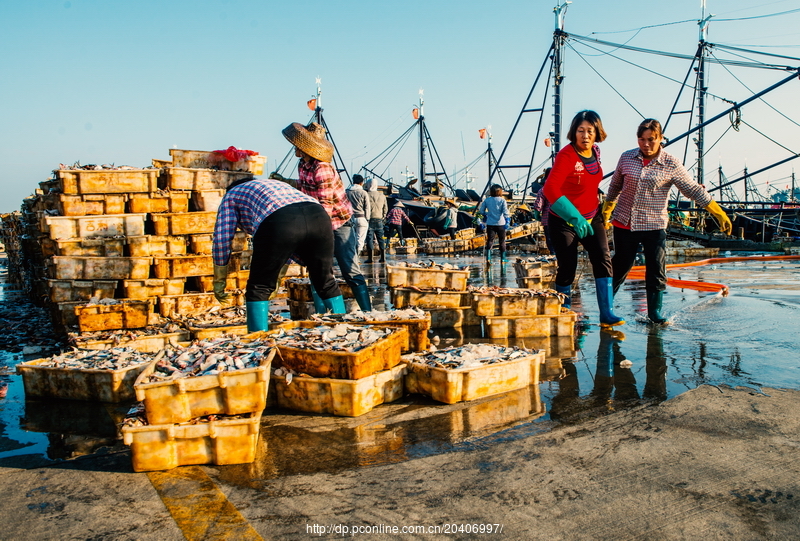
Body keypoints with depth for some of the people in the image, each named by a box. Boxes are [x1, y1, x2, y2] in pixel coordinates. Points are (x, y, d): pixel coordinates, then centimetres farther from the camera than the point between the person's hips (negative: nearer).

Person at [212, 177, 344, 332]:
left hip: (280, 223, -5)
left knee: (259, 288, 10)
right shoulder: (276, 184, 45)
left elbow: (222, 238, 20)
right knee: (327, 282, 19)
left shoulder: (232, 194, 31)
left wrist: (219, 280, 28)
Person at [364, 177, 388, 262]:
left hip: (369, 219, -4)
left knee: (369, 238, -1)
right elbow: (386, 208, 13)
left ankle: (370, 258, -4)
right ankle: (383, 257, 10)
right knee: (380, 238, 10)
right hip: (379, 219, 4)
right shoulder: (382, 196, 8)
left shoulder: (367, 195, -7)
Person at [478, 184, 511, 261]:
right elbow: (505, 211, -14)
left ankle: (488, 256, -1)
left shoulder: (487, 200, 1)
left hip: (490, 223, 2)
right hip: (500, 223, -2)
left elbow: (481, 211, 5)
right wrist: (508, 221, -12)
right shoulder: (502, 200, -6)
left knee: (490, 240, 7)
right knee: (502, 241, 8)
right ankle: (503, 257, 13)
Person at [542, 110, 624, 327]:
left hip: (592, 217, 6)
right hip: (564, 220, -6)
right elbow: (550, 188, -34)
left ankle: (607, 313, -3)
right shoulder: (566, 156, -21)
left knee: (603, 260, -5)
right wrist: (575, 217, -39)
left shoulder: (595, 152, 2)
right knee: (567, 268, -1)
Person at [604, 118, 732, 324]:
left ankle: (654, 312, 15)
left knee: (656, 270, 0)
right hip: (623, 223, 1)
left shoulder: (671, 164, -6)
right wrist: (605, 212, 22)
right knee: (620, 266, 8)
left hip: (654, 226, -1)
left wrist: (720, 214, -8)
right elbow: (615, 187, 15)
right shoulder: (626, 158, 0)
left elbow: (694, 190, -4)